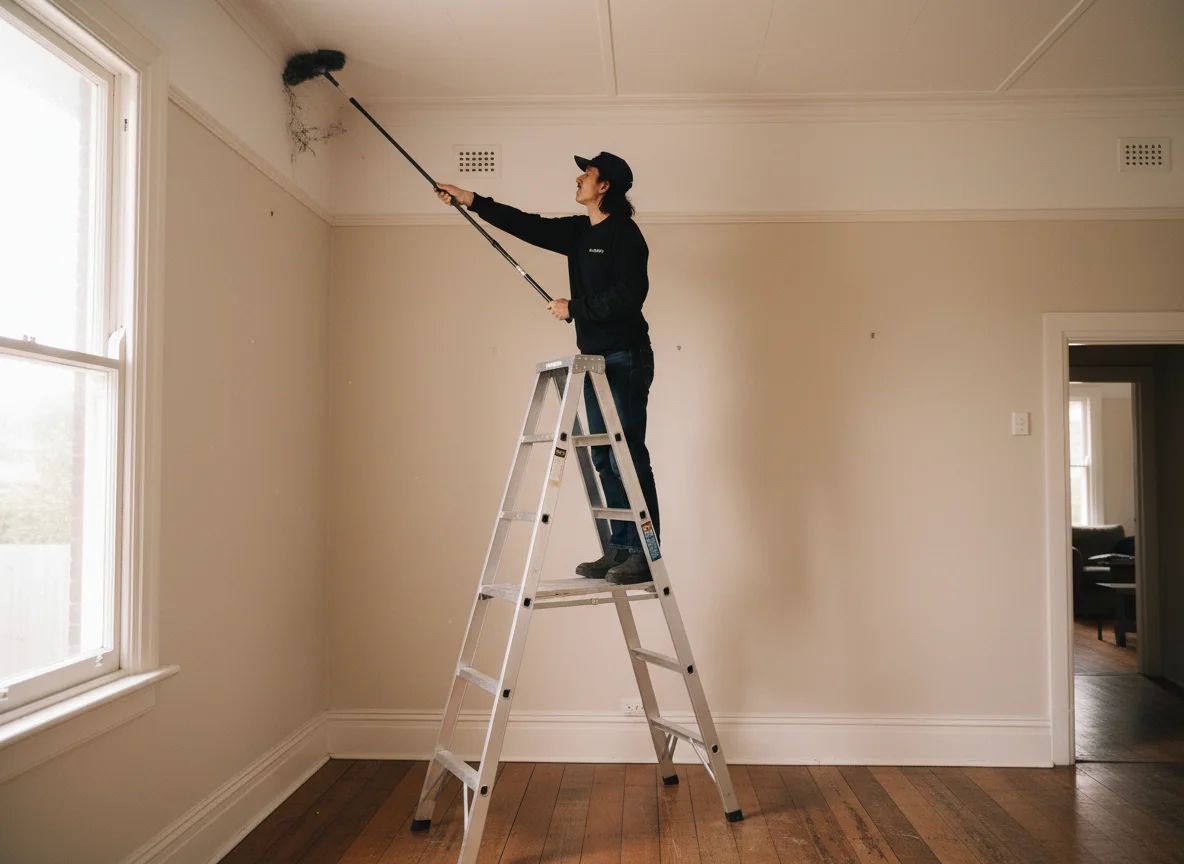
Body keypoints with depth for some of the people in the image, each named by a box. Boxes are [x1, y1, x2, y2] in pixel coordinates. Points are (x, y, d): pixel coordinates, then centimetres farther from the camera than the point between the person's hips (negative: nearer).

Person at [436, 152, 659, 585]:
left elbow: (629, 295, -19)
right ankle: (619, 550, 14)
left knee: (628, 456, -9)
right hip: (595, 358, 9)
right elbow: (527, 225, 18)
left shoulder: (624, 234, -10)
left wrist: (573, 308, -11)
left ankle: (644, 554, -4)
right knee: (604, 458, 8)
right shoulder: (578, 232, 14)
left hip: (626, 359, -9)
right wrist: (471, 201, 18)